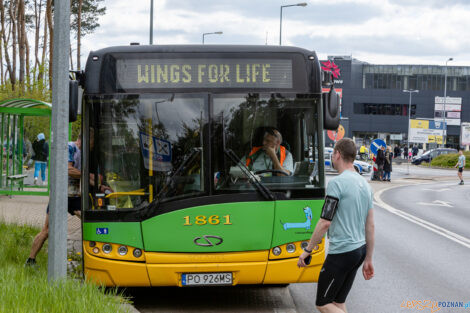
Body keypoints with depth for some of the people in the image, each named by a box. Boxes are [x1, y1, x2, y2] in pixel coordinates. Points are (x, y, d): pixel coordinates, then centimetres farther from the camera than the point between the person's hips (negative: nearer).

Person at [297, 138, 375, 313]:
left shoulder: (337, 183, -14)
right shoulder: (365, 184, 11)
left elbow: (325, 223, -17)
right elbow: (370, 226, 13)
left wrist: (307, 250, -8)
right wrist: (368, 259, 18)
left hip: (341, 252, -9)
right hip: (360, 250, 9)